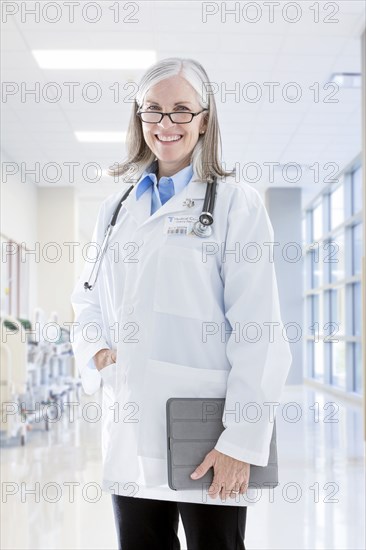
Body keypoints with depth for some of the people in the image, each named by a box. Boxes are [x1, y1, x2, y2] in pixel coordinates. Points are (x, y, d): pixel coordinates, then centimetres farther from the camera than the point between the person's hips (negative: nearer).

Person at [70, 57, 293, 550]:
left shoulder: (235, 202, 0)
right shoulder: (115, 209, 15)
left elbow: (257, 327, -7)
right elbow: (87, 301, 22)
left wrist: (242, 439, -14)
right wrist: (95, 352, 0)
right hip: (130, 430, 4)